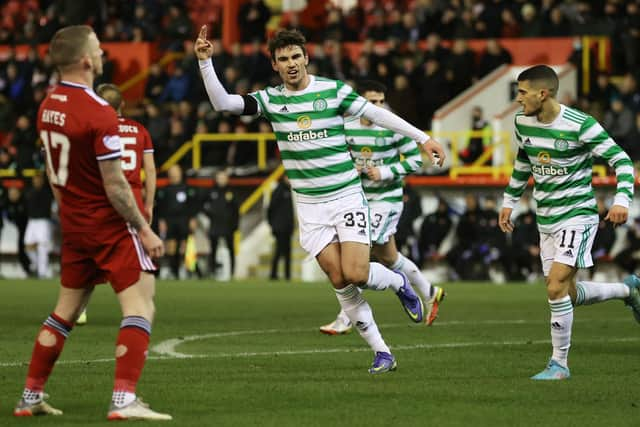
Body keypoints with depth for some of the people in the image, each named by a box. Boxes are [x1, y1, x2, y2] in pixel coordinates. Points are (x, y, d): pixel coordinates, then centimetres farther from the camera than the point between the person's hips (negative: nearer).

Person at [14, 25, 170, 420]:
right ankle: (124, 399, -16)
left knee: (67, 309, 16)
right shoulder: (99, 113, -21)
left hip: (73, 223, 8)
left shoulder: (48, 106, 4)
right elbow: (114, 185, -19)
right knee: (140, 303, -6)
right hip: (110, 224, -8)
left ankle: (31, 396, 18)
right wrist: (145, 230, -12)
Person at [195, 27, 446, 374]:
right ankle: (382, 353, 4)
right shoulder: (270, 100, 1)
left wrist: (423, 138, -1)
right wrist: (204, 61, -19)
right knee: (339, 281, -5)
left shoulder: (333, 90, -4)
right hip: (309, 205, 2)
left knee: (355, 274, -16)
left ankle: (398, 282, 19)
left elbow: (376, 113, 0)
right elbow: (223, 103, -7)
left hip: (346, 196, -2)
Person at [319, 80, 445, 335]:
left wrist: (385, 172, -19)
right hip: (361, 198, 6)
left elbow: (415, 160, -7)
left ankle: (345, 320, -9)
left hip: (387, 198, -6)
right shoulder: (347, 128, 2)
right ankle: (430, 293, 37)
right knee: (387, 258, 15)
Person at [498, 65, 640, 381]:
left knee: (556, 288, -18)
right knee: (568, 295, 11)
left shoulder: (580, 126, -18)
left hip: (577, 215, -7)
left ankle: (559, 363, -6)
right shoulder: (523, 123, 2)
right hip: (546, 220, 7)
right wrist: (509, 201, 23)